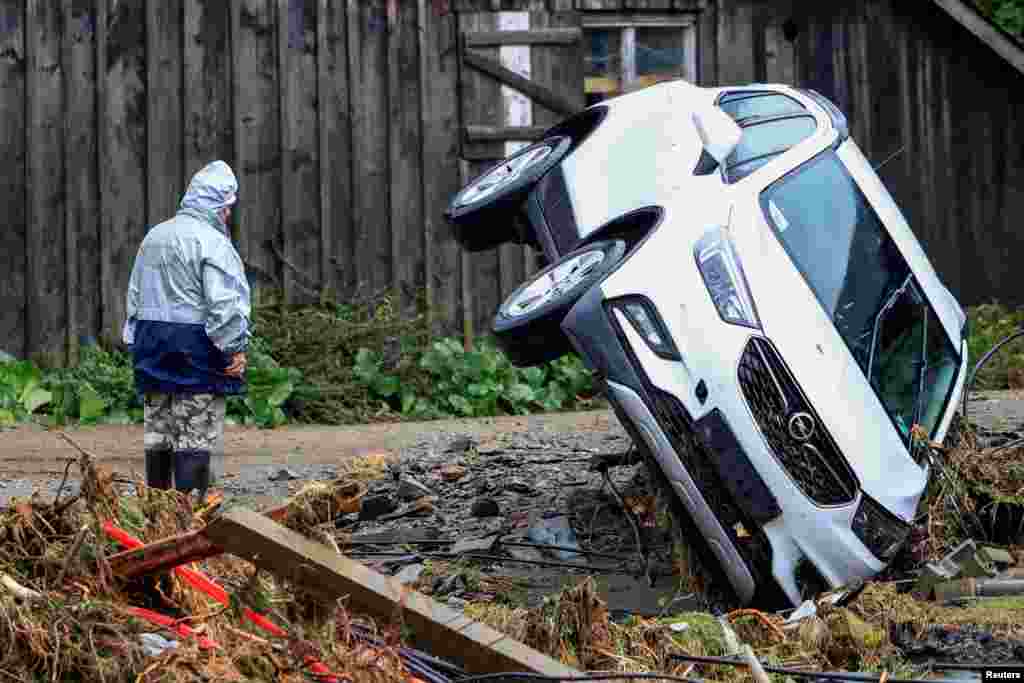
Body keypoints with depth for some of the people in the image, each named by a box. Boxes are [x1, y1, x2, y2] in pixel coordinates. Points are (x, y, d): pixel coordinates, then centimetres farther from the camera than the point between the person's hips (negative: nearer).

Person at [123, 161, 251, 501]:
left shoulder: (153, 237, 15)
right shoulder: (211, 241, -11)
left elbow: (135, 297, 18)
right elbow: (224, 303, -18)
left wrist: (137, 342, 21)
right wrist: (235, 348, -11)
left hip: (152, 346, 7)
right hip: (196, 348, -7)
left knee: (158, 432, 13)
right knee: (196, 436, -4)